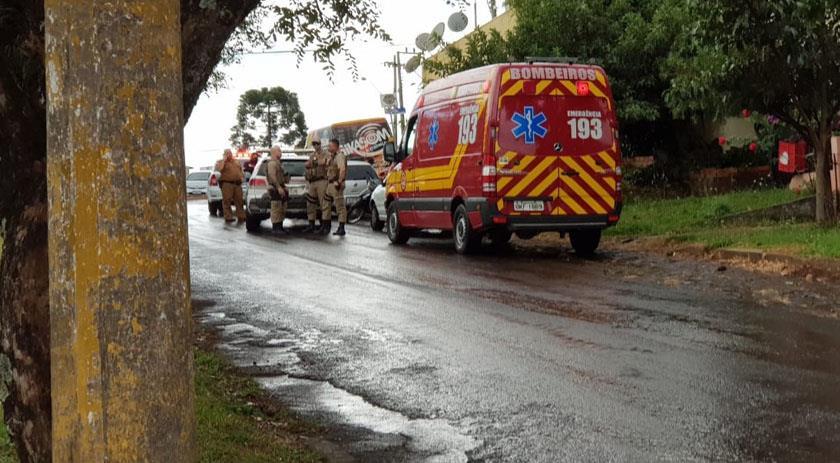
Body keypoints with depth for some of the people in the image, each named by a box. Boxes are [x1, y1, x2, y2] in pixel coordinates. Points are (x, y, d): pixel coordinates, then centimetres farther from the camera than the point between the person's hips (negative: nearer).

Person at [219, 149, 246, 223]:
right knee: (227, 201, -6)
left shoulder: (236, 162, 19)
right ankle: (228, 217, -3)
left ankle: (241, 217, 11)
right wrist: (224, 161, -15)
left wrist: (242, 177, 7)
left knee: (239, 201, 6)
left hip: (237, 184, 5)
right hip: (227, 184, -5)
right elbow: (220, 170, -17)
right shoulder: (223, 162, 1)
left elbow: (241, 170, 25)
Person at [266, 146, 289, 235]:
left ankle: (280, 227, 15)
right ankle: (276, 228, -9)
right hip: (275, 189, -10)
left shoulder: (278, 163, 22)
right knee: (276, 210, -10)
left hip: (280, 188, 10)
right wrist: (278, 187, -27)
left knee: (282, 210, 10)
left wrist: (284, 187, 21)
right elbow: (272, 176, -21)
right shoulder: (272, 163, -10)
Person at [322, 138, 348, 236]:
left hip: (336, 184, -10)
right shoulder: (331, 156, 17)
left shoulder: (339, 156, -14)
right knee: (326, 205, 14)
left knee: (340, 206, -6)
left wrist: (339, 182, -27)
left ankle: (341, 229, -4)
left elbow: (342, 169, -27)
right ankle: (325, 226, 22)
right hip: (330, 184, 10)